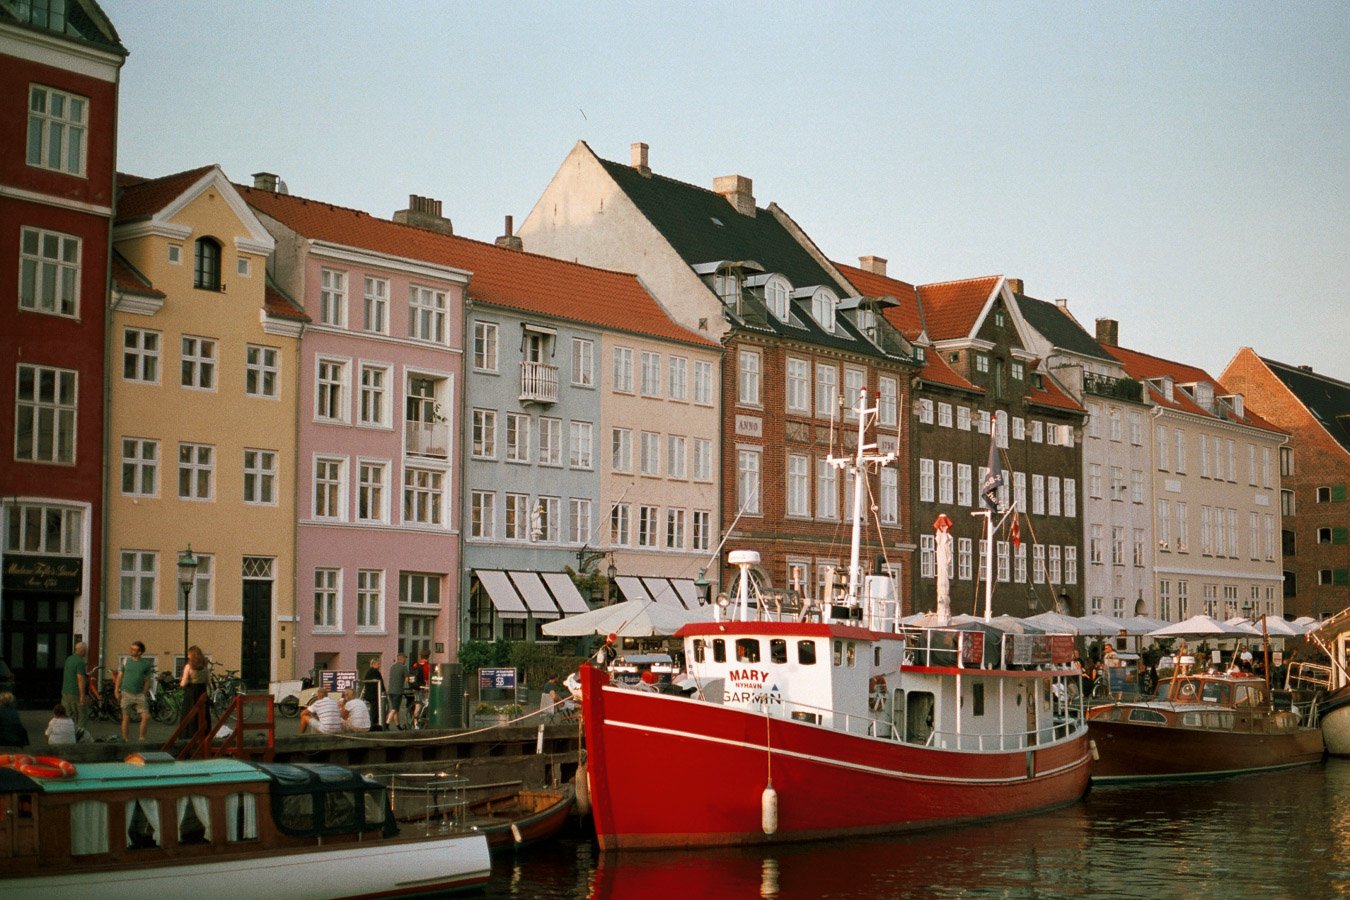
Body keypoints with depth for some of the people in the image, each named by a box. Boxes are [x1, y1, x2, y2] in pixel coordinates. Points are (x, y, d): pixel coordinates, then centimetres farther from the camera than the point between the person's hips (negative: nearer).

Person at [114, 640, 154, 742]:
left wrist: (144, 692, 0)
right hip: (126, 694, 0)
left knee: (146, 717, -8)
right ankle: (124, 739, 13)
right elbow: (119, 677, 9)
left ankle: (142, 738, 6)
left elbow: (147, 680, 9)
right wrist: (116, 690, 2)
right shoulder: (125, 661, 6)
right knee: (126, 718, 3)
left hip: (139, 695, 0)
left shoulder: (146, 664, 5)